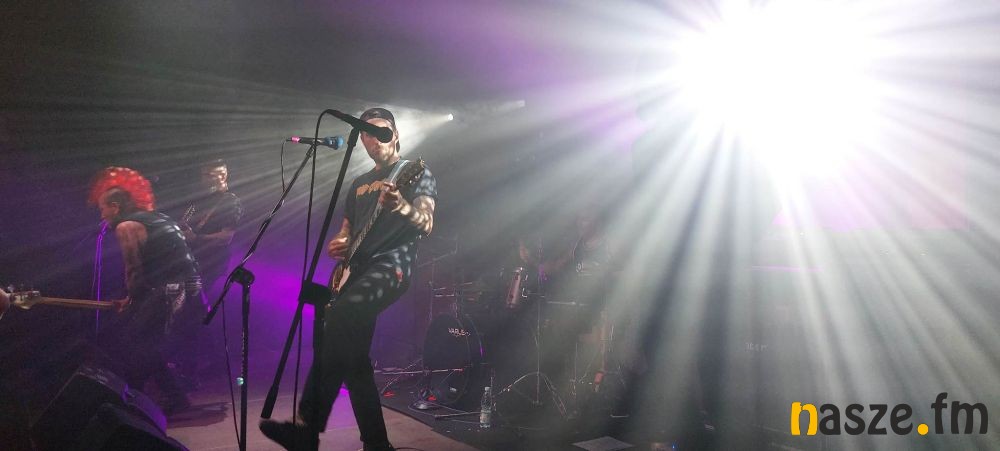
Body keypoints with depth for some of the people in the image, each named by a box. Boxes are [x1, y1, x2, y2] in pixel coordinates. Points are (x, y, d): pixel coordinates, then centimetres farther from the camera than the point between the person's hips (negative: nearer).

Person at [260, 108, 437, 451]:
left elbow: (427, 224, -9)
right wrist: (337, 245, 6)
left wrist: (402, 206, -31)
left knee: (337, 321, -30)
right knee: (352, 356, 0)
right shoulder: (359, 183, 26)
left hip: (391, 264, -8)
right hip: (356, 269, 8)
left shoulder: (415, 173, 6)